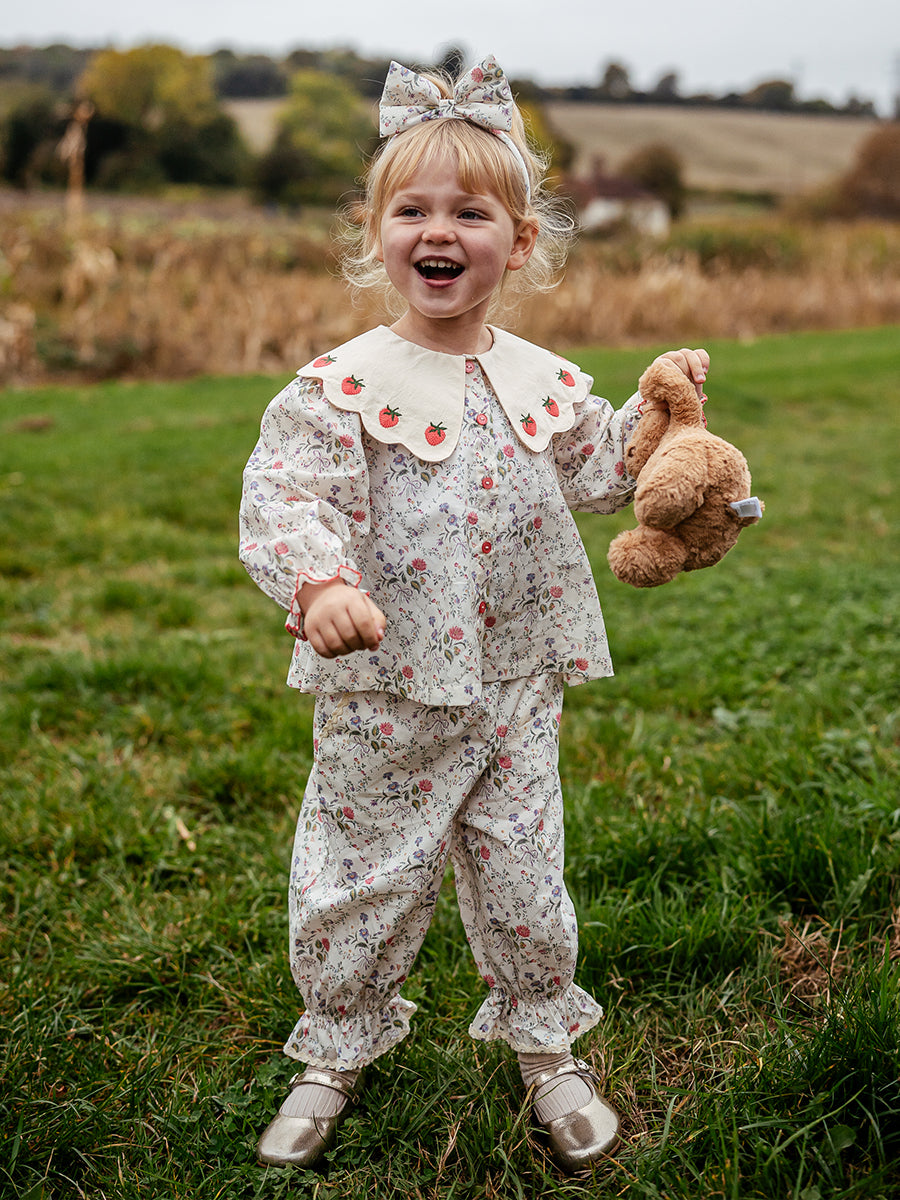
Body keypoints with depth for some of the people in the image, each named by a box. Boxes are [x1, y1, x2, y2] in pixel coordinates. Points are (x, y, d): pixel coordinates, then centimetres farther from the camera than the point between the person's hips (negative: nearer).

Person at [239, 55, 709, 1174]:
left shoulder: (545, 380, 4)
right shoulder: (342, 385, -11)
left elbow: (594, 471, 18)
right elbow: (283, 495, -21)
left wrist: (656, 406, 6)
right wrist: (318, 581, -38)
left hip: (516, 687, 3)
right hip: (383, 694, -3)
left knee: (522, 880, 14)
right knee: (355, 884, 10)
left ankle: (546, 1048, 38)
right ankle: (336, 1052, 35)